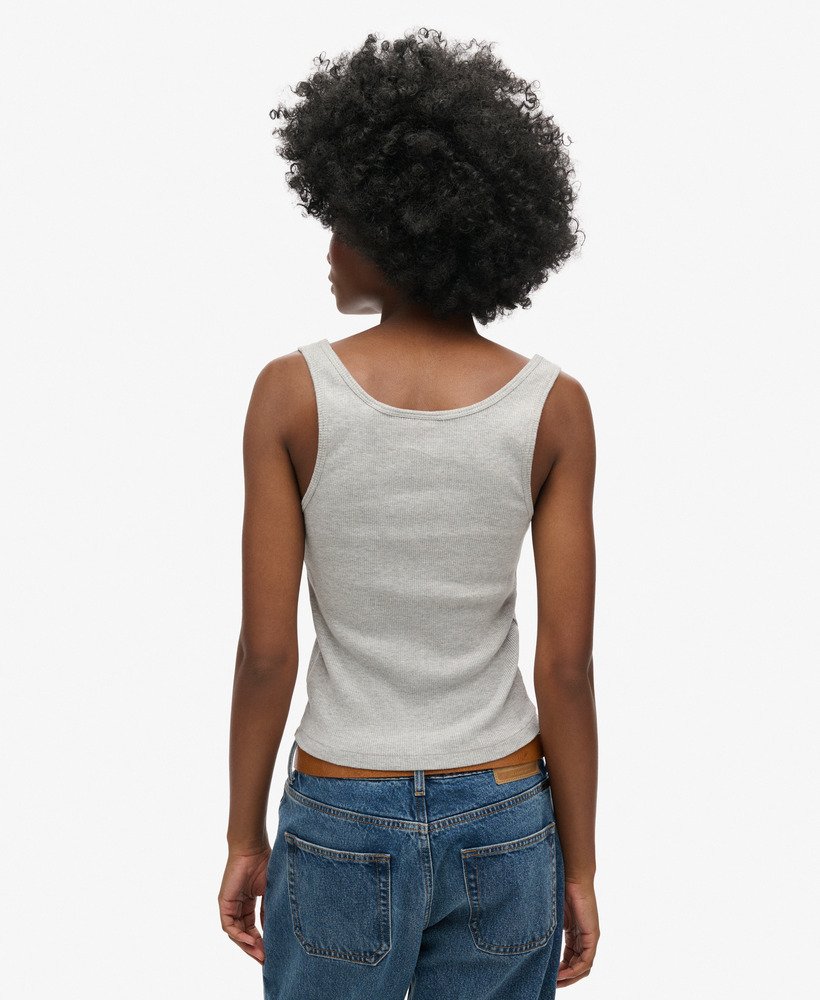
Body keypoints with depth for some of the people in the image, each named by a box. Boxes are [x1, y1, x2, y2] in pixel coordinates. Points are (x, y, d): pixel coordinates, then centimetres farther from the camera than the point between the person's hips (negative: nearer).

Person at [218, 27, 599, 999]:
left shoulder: (292, 390, -14)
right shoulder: (554, 405, -10)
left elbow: (266, 653, -12)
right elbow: (566, 669, -10)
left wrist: (244, 838, 3)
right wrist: (579, 869, 2)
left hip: (343, 829, -1)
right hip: (503, 828, 2)